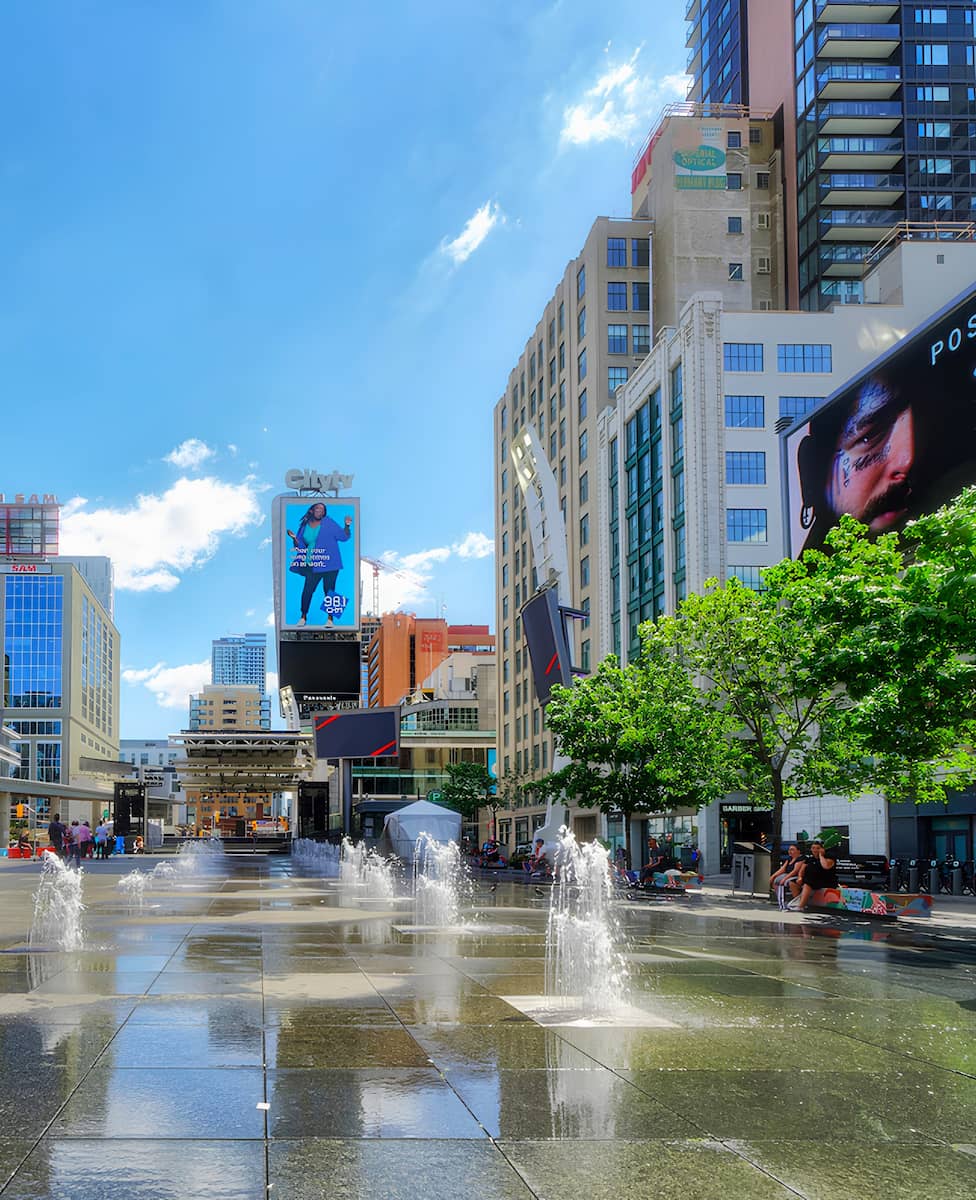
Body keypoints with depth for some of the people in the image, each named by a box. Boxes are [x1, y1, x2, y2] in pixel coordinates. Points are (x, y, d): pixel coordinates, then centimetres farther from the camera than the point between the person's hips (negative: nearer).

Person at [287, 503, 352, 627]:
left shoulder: (328, 523, 3)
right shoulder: (304, 526, 9)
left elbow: (344, 536, 2)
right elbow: (299, 546, 11)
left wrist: (347, 526, -14)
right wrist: (294, 538, -6)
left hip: (329, 564, -2)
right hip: (312, 565, 2)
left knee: (329, 590, -1)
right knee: (307, 590, -6)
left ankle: (330, 619, 6)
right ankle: (303, 616, 8)